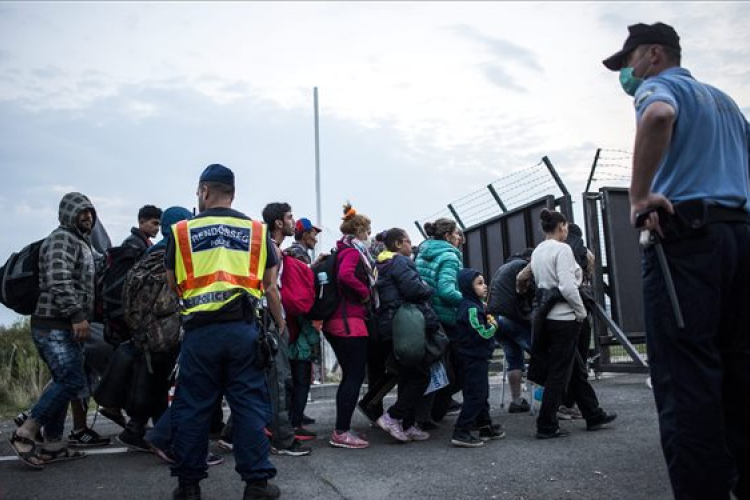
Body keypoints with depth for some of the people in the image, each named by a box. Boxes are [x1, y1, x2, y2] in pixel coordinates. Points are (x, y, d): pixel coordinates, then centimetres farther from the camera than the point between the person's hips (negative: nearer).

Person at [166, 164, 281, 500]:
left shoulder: (182, 231, 6)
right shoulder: (257, 231, 7)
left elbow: (172, 285, 13)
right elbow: (270, 287, 9)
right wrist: (280, 325, 20)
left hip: (200, 330, 0)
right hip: (243, 329, 0)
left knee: (192, 408, 11)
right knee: (250, 405, 7)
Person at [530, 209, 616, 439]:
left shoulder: (537, 251, 11)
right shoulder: (562, 249, -13)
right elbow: (568, 287, -21)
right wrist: (581, 311, -8)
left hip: (546, 315, 8)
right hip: (564, 317, -8)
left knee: (577, 369, 17)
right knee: (559, 373, 0)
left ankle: (593, 415, 28)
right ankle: (546, 426, 6)